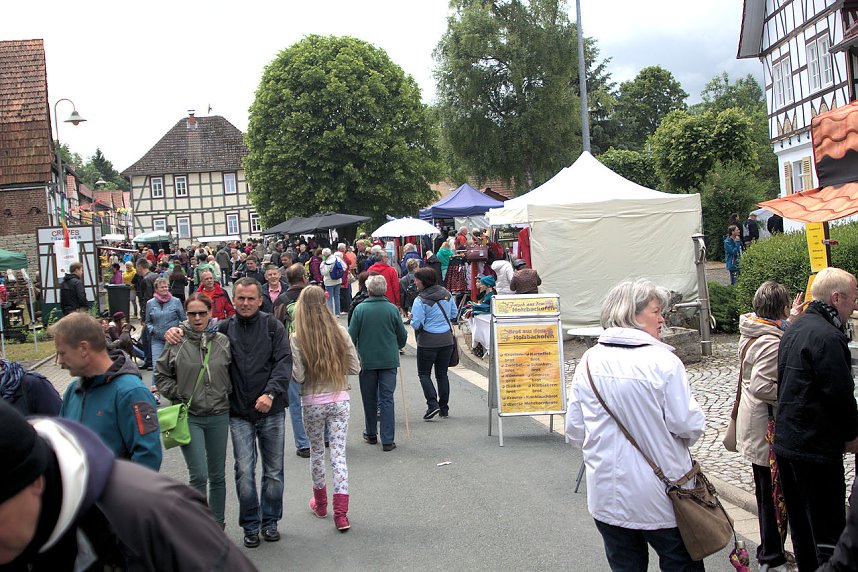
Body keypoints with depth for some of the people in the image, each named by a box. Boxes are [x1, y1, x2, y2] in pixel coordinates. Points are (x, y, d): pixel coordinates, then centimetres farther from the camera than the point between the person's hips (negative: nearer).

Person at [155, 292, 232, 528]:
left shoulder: (223, 341, 1)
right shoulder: (177, 343, -6)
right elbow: (161, 375, 4)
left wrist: (227, 393, 2)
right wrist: (177, 395, -5)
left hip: (219, 416, 3)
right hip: (189, 416, -3)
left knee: (217, 475, 12)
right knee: (199, 475, -11)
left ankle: (217, 524, 26)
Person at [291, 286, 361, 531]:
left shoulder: (297, 339, -11)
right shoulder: (340, 332, -5)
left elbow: (299, 377, -12)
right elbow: (355, 367, -1)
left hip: (312, 403, -1)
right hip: (339, 401, 1)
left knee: (316, 451, 18)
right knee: (339, 454, 3)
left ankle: (320, 503, 34)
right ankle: (341, 513, -3)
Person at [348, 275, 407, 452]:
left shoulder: (360, 309, -8)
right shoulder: (392, 309, -5)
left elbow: (352, 337, -4)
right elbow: (402, 336, 4)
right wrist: (397, 347, 26)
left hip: (367, 359, 0)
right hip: (389, 359, 0)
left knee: (369, 398, 14)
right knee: (387, 399, 2)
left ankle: (371, 434, 27)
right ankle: (388, 440, -1)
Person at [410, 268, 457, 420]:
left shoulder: (420, 300, -16)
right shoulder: (446, 294, 2)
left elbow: (417, 324, -17)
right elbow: (454, 313, 12)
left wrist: (411, 318, 4)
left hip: (427, 341, -5)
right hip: (446, 340, 5)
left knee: (424, 373, 7)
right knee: (442, 374, 13)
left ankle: (432, 404, -9)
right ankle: (444, 409, 15)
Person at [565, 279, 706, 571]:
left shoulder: (589, 361, -3)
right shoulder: (663, 361, -16)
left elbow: (575, 429, 3)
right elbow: (688, 425, -15)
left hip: (607, 495, 4)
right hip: (659, 496, -4)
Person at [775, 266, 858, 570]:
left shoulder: (794, 330, 13)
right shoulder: (828, 337, -18)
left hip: (785, 442, 10)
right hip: (817, 448, -10)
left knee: (801, 526, 18)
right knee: (828, 530, -3)